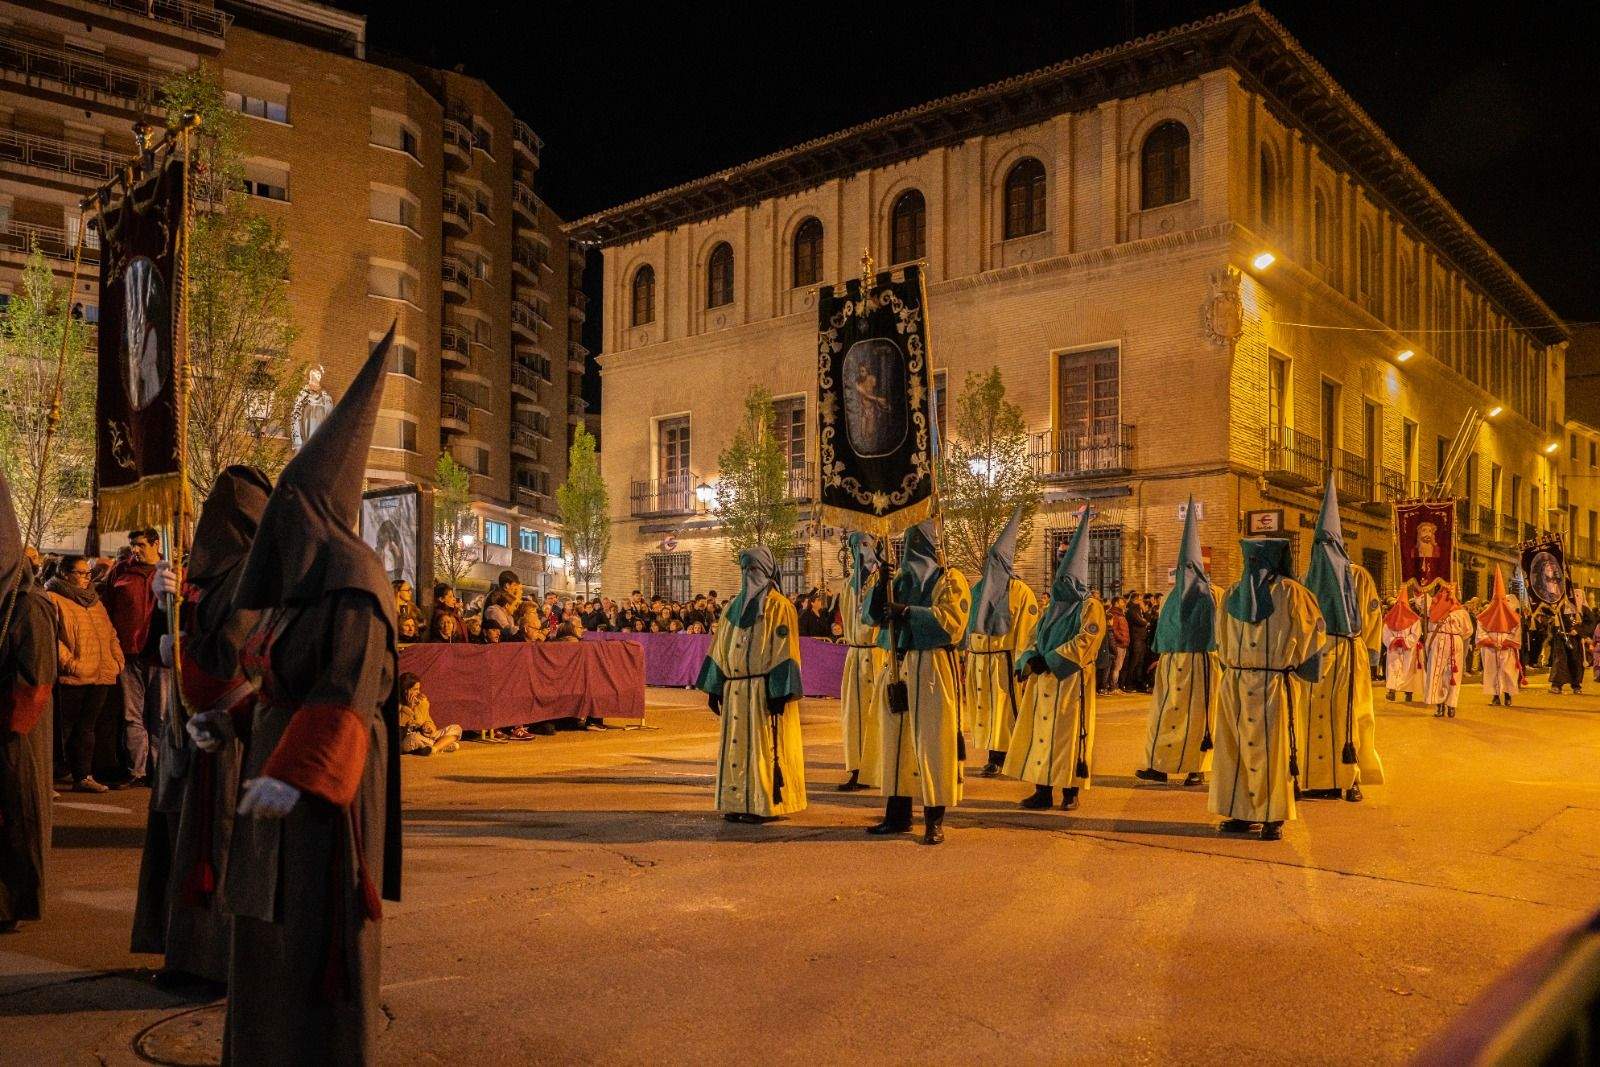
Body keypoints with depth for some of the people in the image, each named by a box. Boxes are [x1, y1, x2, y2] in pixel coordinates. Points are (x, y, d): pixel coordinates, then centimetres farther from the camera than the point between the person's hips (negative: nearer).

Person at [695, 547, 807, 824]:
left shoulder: (778, 607, -6)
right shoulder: (735, 606, 14)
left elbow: (784, 651, -12)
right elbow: (721, 648, 14)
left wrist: (778, 693, -18)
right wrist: (714, 688, 9)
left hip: (764, 690, -7)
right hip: (735, 690, 7)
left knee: (764, 745, -2)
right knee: (736, 745, 9)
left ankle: (767, 804, 6)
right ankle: (739, 804, 17)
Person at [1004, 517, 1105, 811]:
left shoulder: (1090, 607, -5)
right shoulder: (1053, 607, 17)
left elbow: (1084, 643, -15)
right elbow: (1035, 639, 15)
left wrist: (1047, 660, -17)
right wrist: (1029, 660, -6)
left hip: (1071, 682, -7)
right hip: (1043, 681, 7)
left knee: (1068, 734, -3)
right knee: (1041, 731, 5)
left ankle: (1070, 792, 5)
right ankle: (1043, 790, 10)